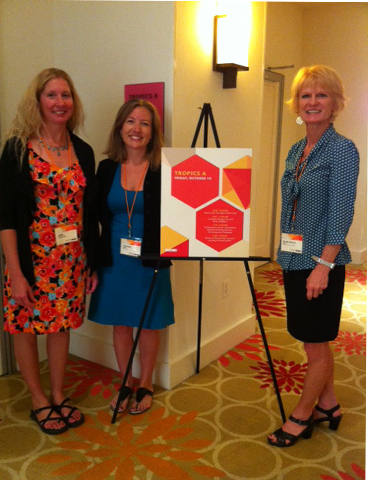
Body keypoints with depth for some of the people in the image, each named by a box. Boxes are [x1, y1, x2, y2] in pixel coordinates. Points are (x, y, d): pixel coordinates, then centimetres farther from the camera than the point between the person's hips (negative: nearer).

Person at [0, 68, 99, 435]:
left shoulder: (83, 151, 6)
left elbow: (90, 211, 9)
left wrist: (93, 263, 8)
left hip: (71, 259, 4)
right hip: (31, 257, -3)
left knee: (62, 325, 14)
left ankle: (58, 395, 33)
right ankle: (38, 400, 31)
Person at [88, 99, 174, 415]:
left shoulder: (164, 171, -8)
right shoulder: (106, 169, 1)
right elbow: (99, 216, 5)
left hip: (151, 262, -2)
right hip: (114, 259, 3)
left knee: (150, 325, 11)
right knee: (120, 323, 14)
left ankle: (145, 385, 33)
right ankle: (125, 384, 35)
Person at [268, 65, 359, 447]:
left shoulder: (342, 150, -11)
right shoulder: (296, 151, 11)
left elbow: (341, 215, -16)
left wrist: (323, 265, -20)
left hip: (320, 264, -8)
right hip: (294, 259, 8)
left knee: (316, 343, 7)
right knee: (312, 340, 18)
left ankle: (301, 416, 25)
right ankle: (328, 406, 36)